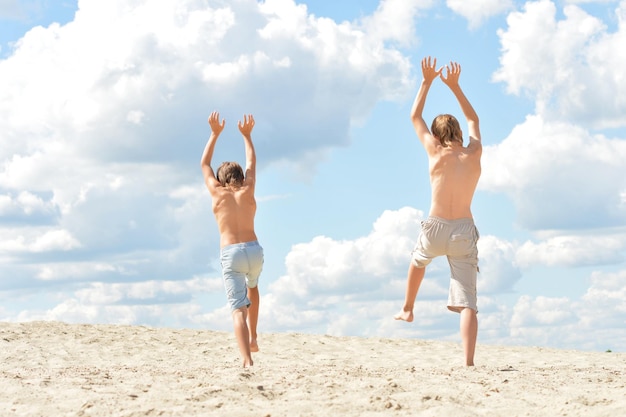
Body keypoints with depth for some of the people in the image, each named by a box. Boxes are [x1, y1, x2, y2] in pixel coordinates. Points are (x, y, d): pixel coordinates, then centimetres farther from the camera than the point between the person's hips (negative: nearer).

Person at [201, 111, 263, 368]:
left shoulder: (217, 193, 7)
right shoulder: (247, 191, 9)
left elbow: (204, 164, 22)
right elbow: (251, 164, 27)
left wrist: (215, 134, 30)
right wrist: (247, 135, 36)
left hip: (230, 254, -3)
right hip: (254, 250, 3)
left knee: (238, 308, -10)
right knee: (252, 287, 35)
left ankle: (247, 360, -26)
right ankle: (252, 338, 26)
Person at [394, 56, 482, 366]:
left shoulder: (436, 153, -3)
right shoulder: (474, 154, 2)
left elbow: (415, 117, 12)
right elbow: (473, 119, 22)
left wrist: (427, 81, 19)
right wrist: (454, 86, 24)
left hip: (435, 229, 0)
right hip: (465, 231, 0)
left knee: (418, 259, 37)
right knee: (467, 302, -7)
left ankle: (407, 309, 53)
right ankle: (468, 361, -20)